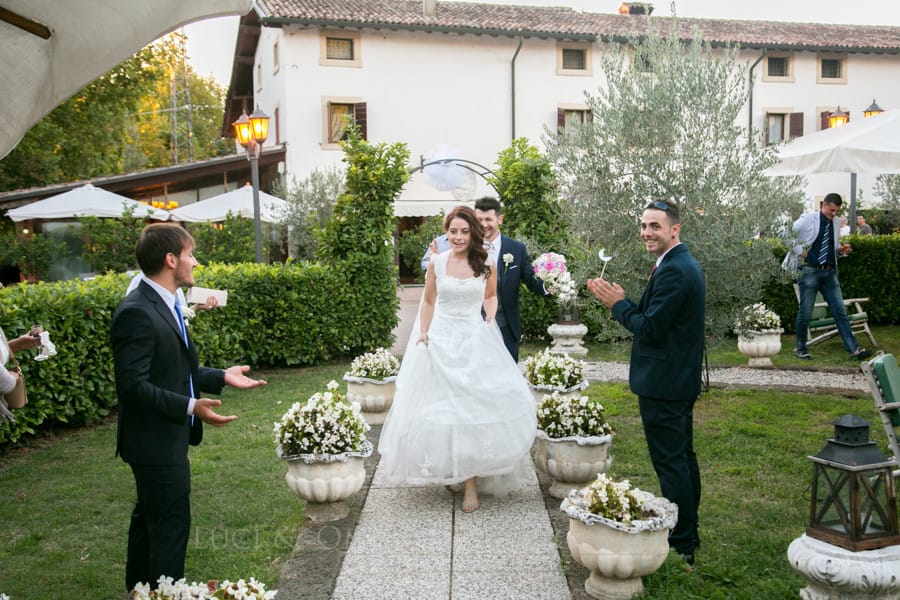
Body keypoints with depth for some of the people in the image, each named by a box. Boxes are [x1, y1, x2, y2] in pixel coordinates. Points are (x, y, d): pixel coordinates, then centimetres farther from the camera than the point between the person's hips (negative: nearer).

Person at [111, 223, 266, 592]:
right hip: (156, 441, -10)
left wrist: (222, 377, 8)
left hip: (163, 439, 10)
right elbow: (133, 385, -26)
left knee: (149, 518, 23)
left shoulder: (164, 305, 8)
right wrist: (190, 407, -32)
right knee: (171, 524, 0)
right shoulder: (136, 313, -22)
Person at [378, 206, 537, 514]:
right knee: (440, 404, 4)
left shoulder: (487, 265, 0)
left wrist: (490, 319, -1)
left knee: (475, 406, -4)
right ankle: (446, 469, 22)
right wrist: (423, 334, 1)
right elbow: (428, 301, 9)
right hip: (440, 340, 1)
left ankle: (471, 481, 3)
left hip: (476, 342, 0)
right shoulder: (437, 263, -1)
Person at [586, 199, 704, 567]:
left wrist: (618, 304, -9)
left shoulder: (673, 270, -21)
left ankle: (681, 544, 5)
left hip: (663, 384, -11)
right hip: (681, 380, 11)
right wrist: (620, 301, 3)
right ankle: (689, 535, 32)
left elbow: (651, 328, -23)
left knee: (671, 463, -3)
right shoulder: (683, 264, 13)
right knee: (683, 457, 19)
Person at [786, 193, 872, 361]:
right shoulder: (808, 219, -4)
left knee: (840, 312, 1)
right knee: (805, 313, 2)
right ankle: (801, 349, 16)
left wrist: (841, 249, 4)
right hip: (810, 271, -5)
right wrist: (800, 250, -10)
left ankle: (854, 349, 0)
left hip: (829, 272, 5)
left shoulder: (835, 223, 12)